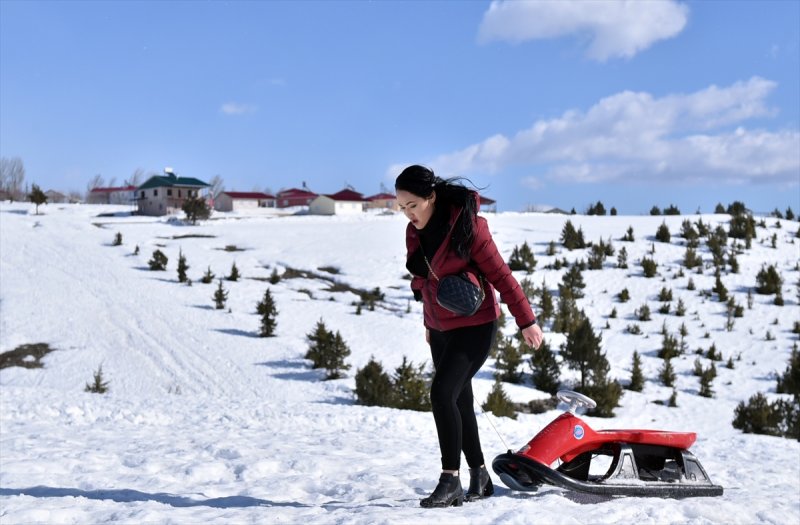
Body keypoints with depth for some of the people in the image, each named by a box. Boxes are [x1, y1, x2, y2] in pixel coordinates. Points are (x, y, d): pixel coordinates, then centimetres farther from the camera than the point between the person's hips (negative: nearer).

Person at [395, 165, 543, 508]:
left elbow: (500, 274, -14)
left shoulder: (467, 225, -18)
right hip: (440, 327, 7)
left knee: (442, 393, -19)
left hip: (475, 325, -7)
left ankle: (450, 480, -12)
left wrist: (526, 320, -10)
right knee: (458, 401, 11)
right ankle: (479, 477, 24)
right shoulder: (414, 231, 1)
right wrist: (428, 323, 22)